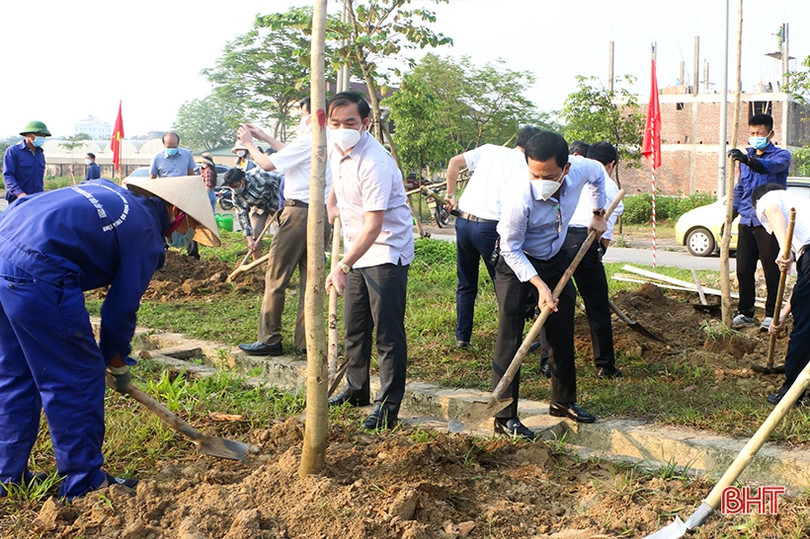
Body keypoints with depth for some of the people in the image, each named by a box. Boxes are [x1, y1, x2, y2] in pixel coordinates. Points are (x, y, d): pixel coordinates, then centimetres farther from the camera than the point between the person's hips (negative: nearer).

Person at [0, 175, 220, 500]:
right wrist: (118, 364, 18)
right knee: (77, 376, 4)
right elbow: (121, 308, 1)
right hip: (36, 271, -9)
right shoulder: (147, 234, 0)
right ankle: (83, 482, 12)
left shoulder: (109, 191, 24)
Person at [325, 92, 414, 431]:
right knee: (354, 327, 18)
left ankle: (388, 405, 3)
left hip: (387, 253, -9)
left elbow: (373, 227, -31)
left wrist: (342, 267, -34)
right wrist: (332, 202, 28)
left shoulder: (374, 163, -27)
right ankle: (356, 388, 34)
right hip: (356, 250, 9)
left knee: (388, 333, -6)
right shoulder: (336, 148, -1)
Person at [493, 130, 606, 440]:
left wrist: (598, 214, 9)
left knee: (563, 332, 12)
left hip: (554, 258, 6)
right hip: (517, 263, -5)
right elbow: (511, 249, -23)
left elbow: (599, 173, 6)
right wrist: (540, 285, -27)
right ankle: (504, 417, -1)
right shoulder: (520, 197, -35)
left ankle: (563, 402, 28)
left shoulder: (580, 170, -22)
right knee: (510, 338, -9)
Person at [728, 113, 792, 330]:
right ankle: (745, 312, 16)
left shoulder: (781, 155, -3)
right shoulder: (746, 157, 16)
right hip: (747, 222, 5)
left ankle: (771, 314, 10)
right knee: (743, 270, 6)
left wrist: (747, 160, -46)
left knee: (771, 271, 1)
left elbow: (770, 166, -28)